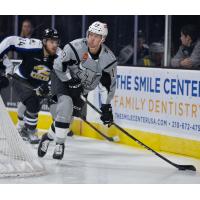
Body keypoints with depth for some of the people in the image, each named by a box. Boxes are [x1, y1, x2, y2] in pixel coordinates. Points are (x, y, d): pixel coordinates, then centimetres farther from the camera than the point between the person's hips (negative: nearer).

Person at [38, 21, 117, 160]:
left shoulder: (109, 59, -16)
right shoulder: (75, 47, -26)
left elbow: (108, 84, -8)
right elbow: (60, 67, -19)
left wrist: (107, 107, -10)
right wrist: (73, 84, -20)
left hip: (82, 87, 4)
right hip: (62, 79, -4)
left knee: (67, 116, 0)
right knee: (66, 105, -27)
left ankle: (49, 137, 27)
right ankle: (59, 143, -15)